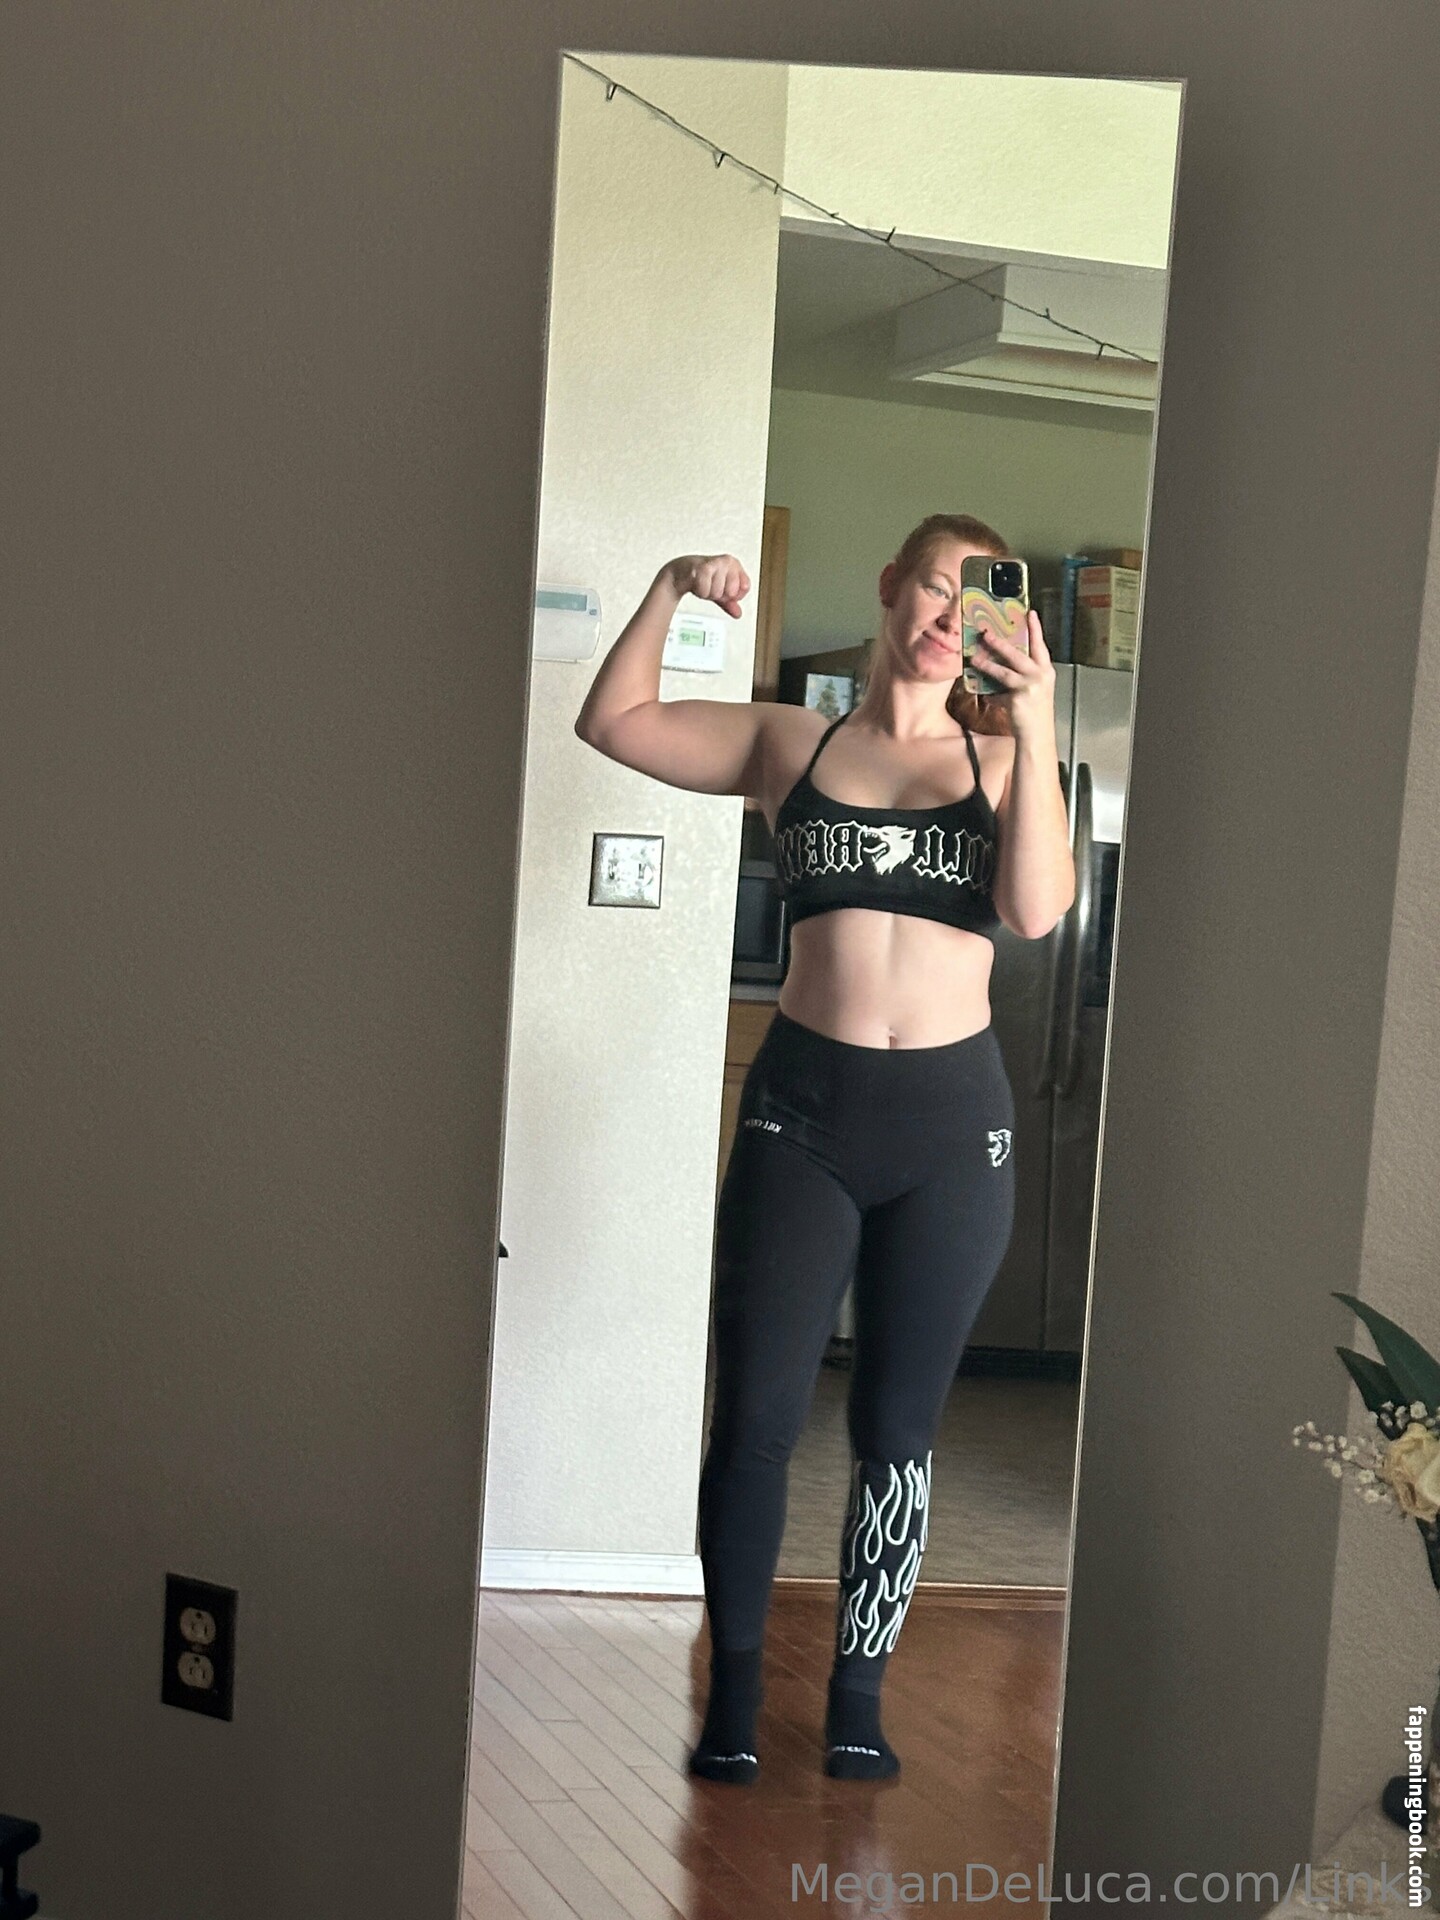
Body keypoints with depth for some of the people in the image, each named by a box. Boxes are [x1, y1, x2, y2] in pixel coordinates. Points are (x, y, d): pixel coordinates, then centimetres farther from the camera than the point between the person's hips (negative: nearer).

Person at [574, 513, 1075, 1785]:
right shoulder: (792, 742, 8)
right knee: (758, 1414, 0)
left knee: (899, 1424, 8)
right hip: (803, 1105, 0)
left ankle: (859, 1696, 20)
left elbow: (1039, 908, -11)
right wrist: (671, 590, -2)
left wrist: (1036, 729, -17)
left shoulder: (1002, 761, 6)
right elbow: (613, 722, 6)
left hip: (951, 1118, 0)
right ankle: (734, 1694, 15)